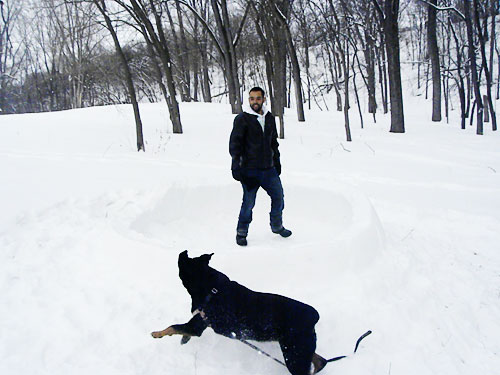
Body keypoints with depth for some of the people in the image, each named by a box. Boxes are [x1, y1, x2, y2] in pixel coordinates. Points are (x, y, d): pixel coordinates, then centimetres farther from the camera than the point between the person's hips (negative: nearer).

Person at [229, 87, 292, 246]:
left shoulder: (270, 118, 11)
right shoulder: (242, 119, -6)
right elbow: (235, 143, -8)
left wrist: (276, 161, 21)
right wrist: (235, 166, -14)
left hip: (269, 169, 6)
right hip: (249, 170, -6)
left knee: (278, 197, 12)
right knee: (248, 202, -4)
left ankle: (277, 226, 33)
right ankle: (241, 232, 16)